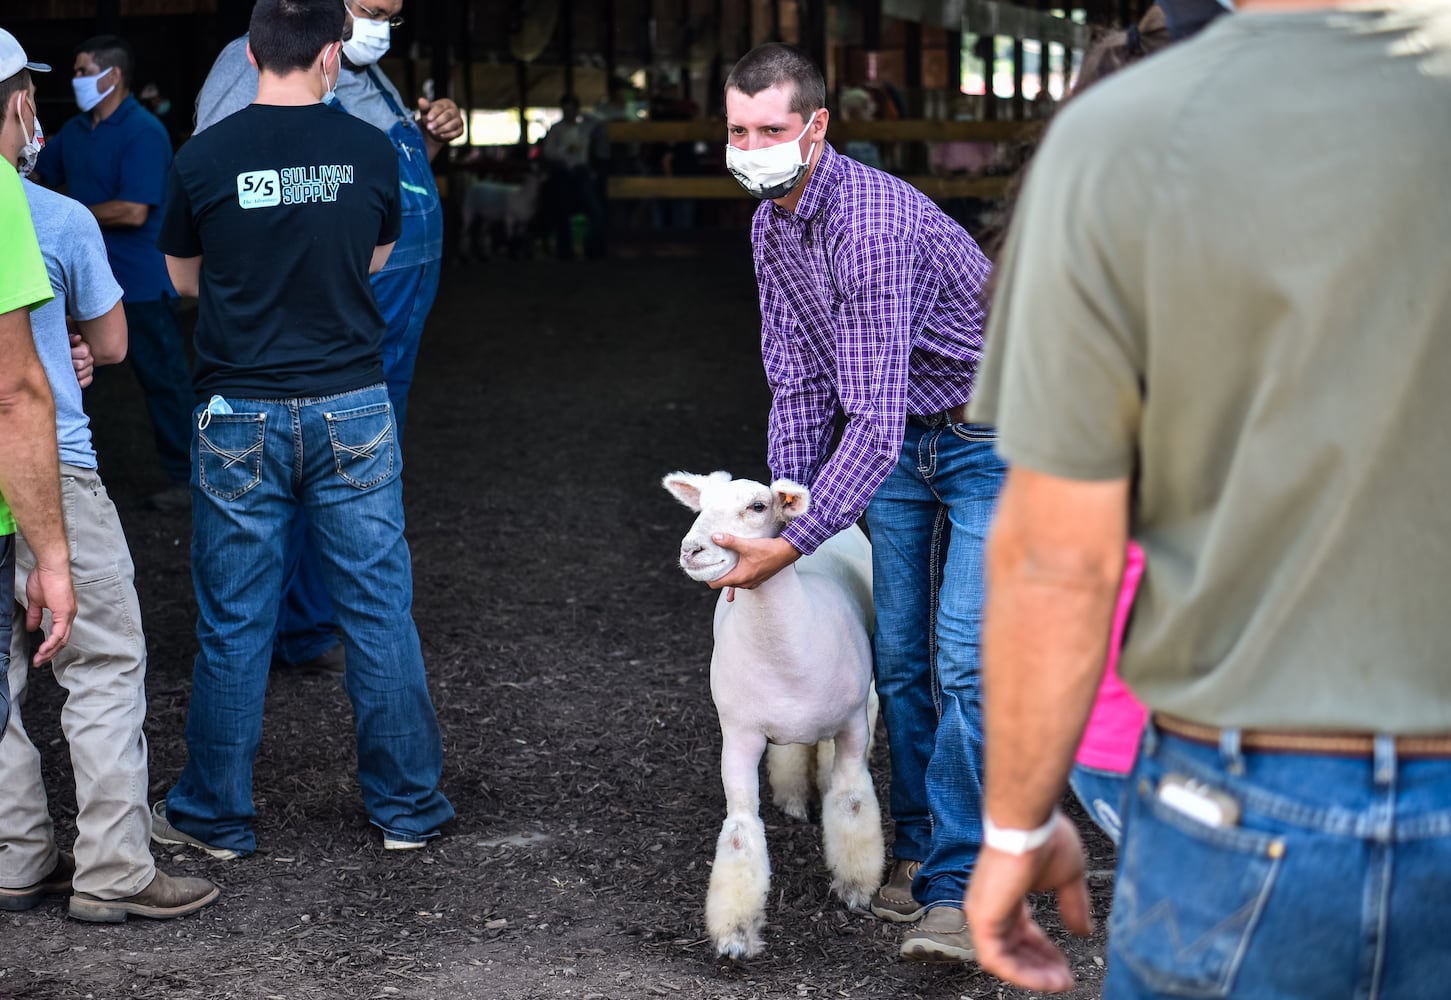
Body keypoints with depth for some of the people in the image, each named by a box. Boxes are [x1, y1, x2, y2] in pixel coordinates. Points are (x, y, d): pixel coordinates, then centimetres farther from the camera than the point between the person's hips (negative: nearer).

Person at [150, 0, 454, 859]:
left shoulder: (203, 159, -6)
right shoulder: (372, 152, -3)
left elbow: (185, 277, 10)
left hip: (241, 420, 0)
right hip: (353, 411, 1)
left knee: (234, 626, 8)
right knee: (380, 611, 9)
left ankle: (215, 816, 19)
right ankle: (409, 806, 17)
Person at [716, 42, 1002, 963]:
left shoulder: (873, 224, -29)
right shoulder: (770, 227, 1)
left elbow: (875, 419, -31)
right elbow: (799, 381, 8)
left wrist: (797, 543, -30)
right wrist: (784, 512, 1)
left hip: (986, 442, -8)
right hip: (898, 444, 8)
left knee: (964, 663, -14)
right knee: (899, 658, 8)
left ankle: (955, 887, -10)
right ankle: (921, 845, 21)